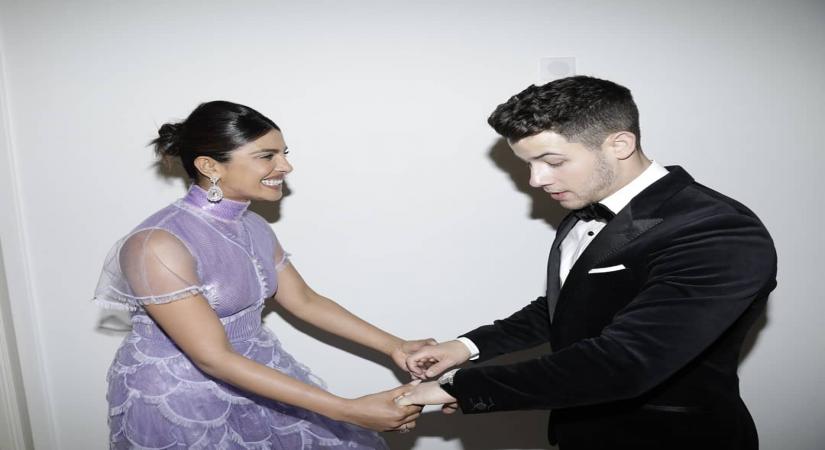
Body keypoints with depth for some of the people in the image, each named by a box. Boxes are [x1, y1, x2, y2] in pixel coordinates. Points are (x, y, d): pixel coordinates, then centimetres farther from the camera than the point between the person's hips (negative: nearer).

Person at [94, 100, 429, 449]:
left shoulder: (254, 227, -2)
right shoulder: (157, 244, -24)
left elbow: (305, 301, 6)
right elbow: (214, 358, -26)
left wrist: (393, 346, -4)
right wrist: (347, 410, -29)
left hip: (253, 376, 6)